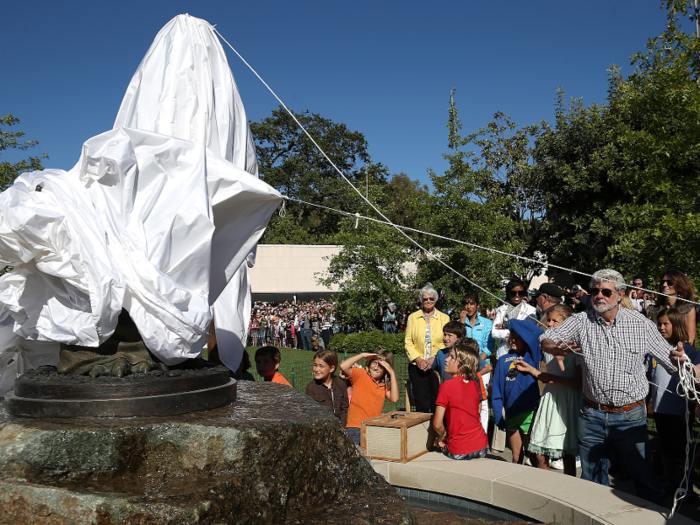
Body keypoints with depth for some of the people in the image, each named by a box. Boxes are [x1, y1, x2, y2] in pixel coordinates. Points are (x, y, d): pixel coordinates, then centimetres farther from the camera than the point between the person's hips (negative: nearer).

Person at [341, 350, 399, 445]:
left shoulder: (385, 384, 15)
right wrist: (363, 355, -9)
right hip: (356, 428, -5)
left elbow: (394, 399, -4)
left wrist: (392, 373, -4)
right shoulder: (361, 374, 2)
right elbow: (343, 366, -17)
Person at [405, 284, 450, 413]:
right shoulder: (413, 317, 9)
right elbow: (408, 342, 4)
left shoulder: (444, 318, 6)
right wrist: (418, 359, -9)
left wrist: (434, 358, -13)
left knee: (437, 402, 1)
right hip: (417, 367, 1)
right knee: (422, 403, 0)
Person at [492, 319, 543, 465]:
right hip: (511, 414, 3)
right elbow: (497, 391, 7)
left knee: (533, 457, 2)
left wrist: (515, 323, -11)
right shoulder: (503, 360, 10)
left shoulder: (531, 355, 2)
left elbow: (538, 332, -16)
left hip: (529, 413, -3)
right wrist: (498, 415, 0)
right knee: (516, 458, 13)